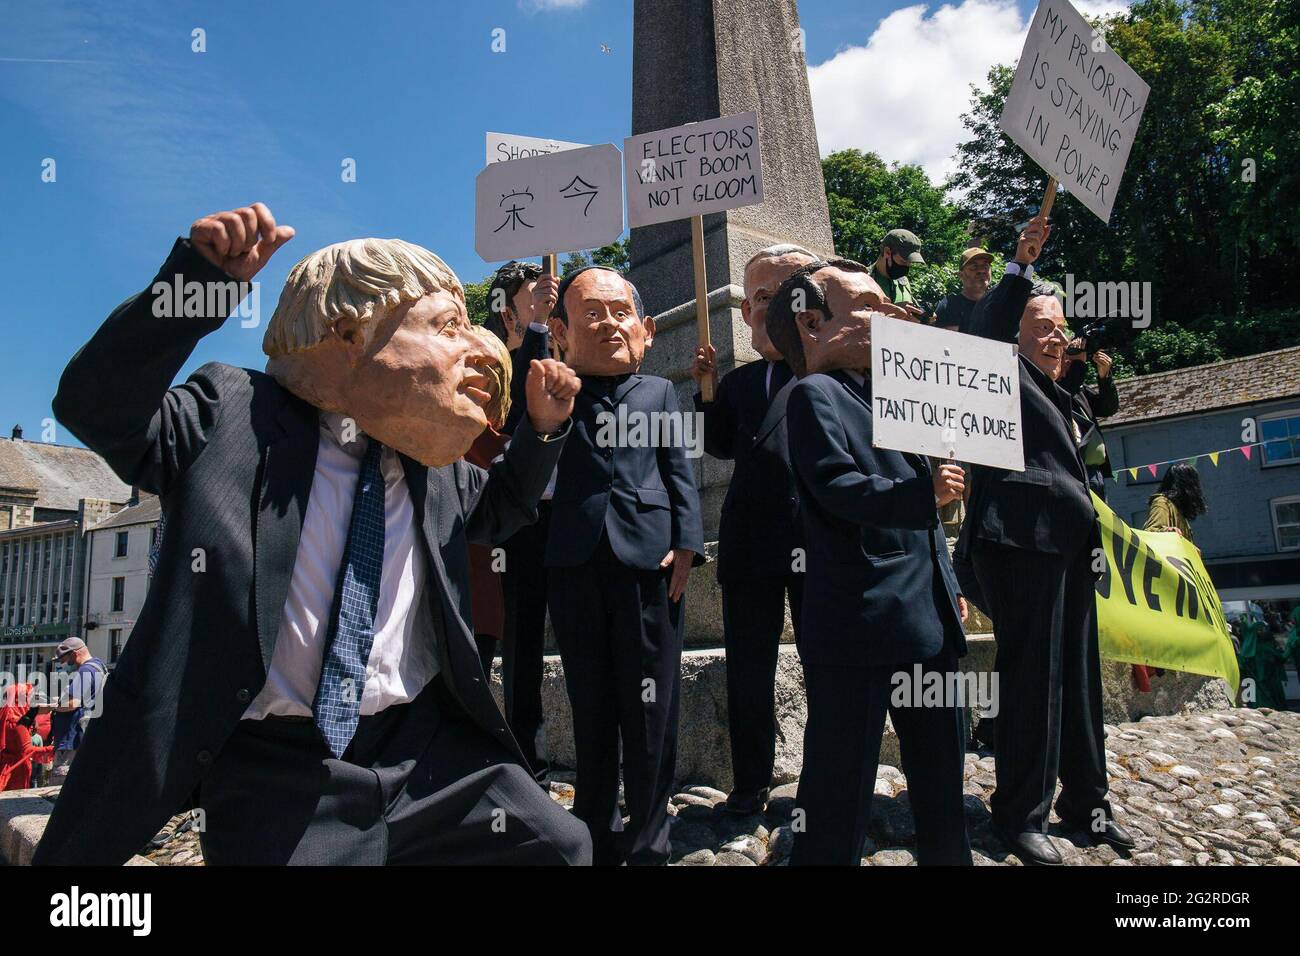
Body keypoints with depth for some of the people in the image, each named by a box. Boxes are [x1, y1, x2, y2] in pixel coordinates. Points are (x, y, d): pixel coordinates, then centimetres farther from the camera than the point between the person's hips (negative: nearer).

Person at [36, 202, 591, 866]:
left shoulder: (432, 461, 7)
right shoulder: (233, 418, -6)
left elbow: (495, 511, 23)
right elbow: (97, 406, -17)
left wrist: (542, 426, 7)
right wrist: (200, 278, -26)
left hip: (428, 752, 5)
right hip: (278, 770, -4)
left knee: (558, 846, 6)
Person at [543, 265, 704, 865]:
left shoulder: (659, 392, 13)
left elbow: (679, 473, 7)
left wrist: (686, 544, -6)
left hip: (647, 561, 0)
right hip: (575, 565, 1)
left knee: (651, 709, 4)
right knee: (590, 709, 12)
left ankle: (647, 842, 19)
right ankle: (596, 837, 28)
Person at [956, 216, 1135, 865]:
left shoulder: (1057, 395, 24)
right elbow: (984, 330, -21)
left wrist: (1092, 542, 22)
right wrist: (1021, 266, -27)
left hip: (1068, 549, 9)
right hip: (1022, 544, -9)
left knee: (1079, 677, 14)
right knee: (1031, 679, -7)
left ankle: (1085, 802, 26)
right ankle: (1020, 815, 4)